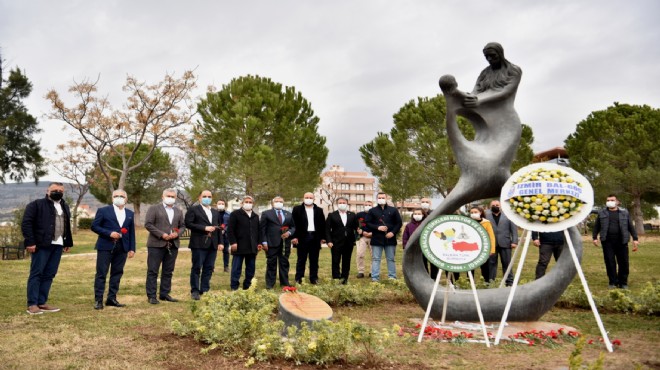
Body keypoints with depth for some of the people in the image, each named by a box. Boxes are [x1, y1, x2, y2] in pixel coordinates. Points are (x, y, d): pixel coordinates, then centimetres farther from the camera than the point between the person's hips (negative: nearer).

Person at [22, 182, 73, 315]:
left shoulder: (65, 207, 19)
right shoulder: (36, 204, -2)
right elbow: (26, 223, -8)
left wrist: (68, 242, 16)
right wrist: (30, 242, -14)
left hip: (58, 245, 6)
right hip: (42, 245, -6)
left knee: (49, 274, 8)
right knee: (36, 274, -3)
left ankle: (42, 302, 14)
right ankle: (32, 304, 1)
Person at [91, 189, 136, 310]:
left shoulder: (130, 214, 12)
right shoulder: (103, 210, 2)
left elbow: (132, 232, 12)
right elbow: (94, 226, -3)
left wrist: (132, 248, 6)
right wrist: (109, 233, -15)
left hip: (122, 248, 4)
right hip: (105, 247, -4)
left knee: (117, 273, 6)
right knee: (101, 274, -2)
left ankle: (111, 298, 15)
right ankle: (98, 300, 4)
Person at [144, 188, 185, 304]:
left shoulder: (179, 211, 16)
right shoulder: (154, 208, 1)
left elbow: (182, 226, 16)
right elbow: (148, 224, -7)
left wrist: (177, 233, -6)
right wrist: (162, 235, -15)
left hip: (173, 245, 5)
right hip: (156, 244, -5)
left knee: (168, 272, 8)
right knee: (152, 271, -1)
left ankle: (165, 294, 17)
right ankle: (151, 296, 4)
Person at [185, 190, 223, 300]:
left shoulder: (216, 212, 19)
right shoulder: (193, 210, 1)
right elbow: (188, 224, -10)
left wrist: (220, 242, 8)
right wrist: (204, 228, -15)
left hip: (212, 244, 5)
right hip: (199, 244, -5)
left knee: (209, 268, 6)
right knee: (196, 268, -1)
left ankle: (205, 291, 13)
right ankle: (195, 291, 7)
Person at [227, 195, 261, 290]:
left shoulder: (256, 216, 17)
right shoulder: (235, 214, -1)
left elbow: (258, 231, 20)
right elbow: (230, 230, -6)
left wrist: (259, 243, 10)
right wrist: (233, 242, -14)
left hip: (252, 247, 5)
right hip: (239, 246, -5)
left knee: (251, 268, 9)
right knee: (236, 268, -1)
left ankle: (247, 287, 18)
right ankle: (234, 288, 6)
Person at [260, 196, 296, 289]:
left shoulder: (288, 214, 15)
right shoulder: (266, 214, 3)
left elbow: (293, 227, 17)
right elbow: (262, 228, -1)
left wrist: (289, 232, -5)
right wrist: (264, 242, -9)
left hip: (285, 243, 4)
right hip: (272, 243, -3)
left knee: (284, 263, 8)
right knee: (271, 264, 3)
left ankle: (284, 283, 17)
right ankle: (270, 284, 10)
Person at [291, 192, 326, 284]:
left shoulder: (319, 210, 12)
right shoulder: (297, 209, 3)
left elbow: (323, 224, 10)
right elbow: (293, 223, -3)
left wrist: (323, 237, 4)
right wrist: (294, 237, -10)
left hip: (315, 238, 3)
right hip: (302, 238, -3)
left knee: (314, 260, 7)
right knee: (301, 259, 3)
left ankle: (314, 278, 14)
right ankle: (299, 278, 8)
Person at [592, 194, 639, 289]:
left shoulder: (624, 213, 10)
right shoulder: (602, 213, 9)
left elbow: (631, 227, 10)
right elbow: (596, 226, 12)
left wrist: (635, 239, 3)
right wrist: (595, 238, 3)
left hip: (621, 242, 0)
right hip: (607, 242, 0)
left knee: (623, 262, 2)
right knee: (610, 262, 0)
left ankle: (623, 283, 15)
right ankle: (613, 282, 11)